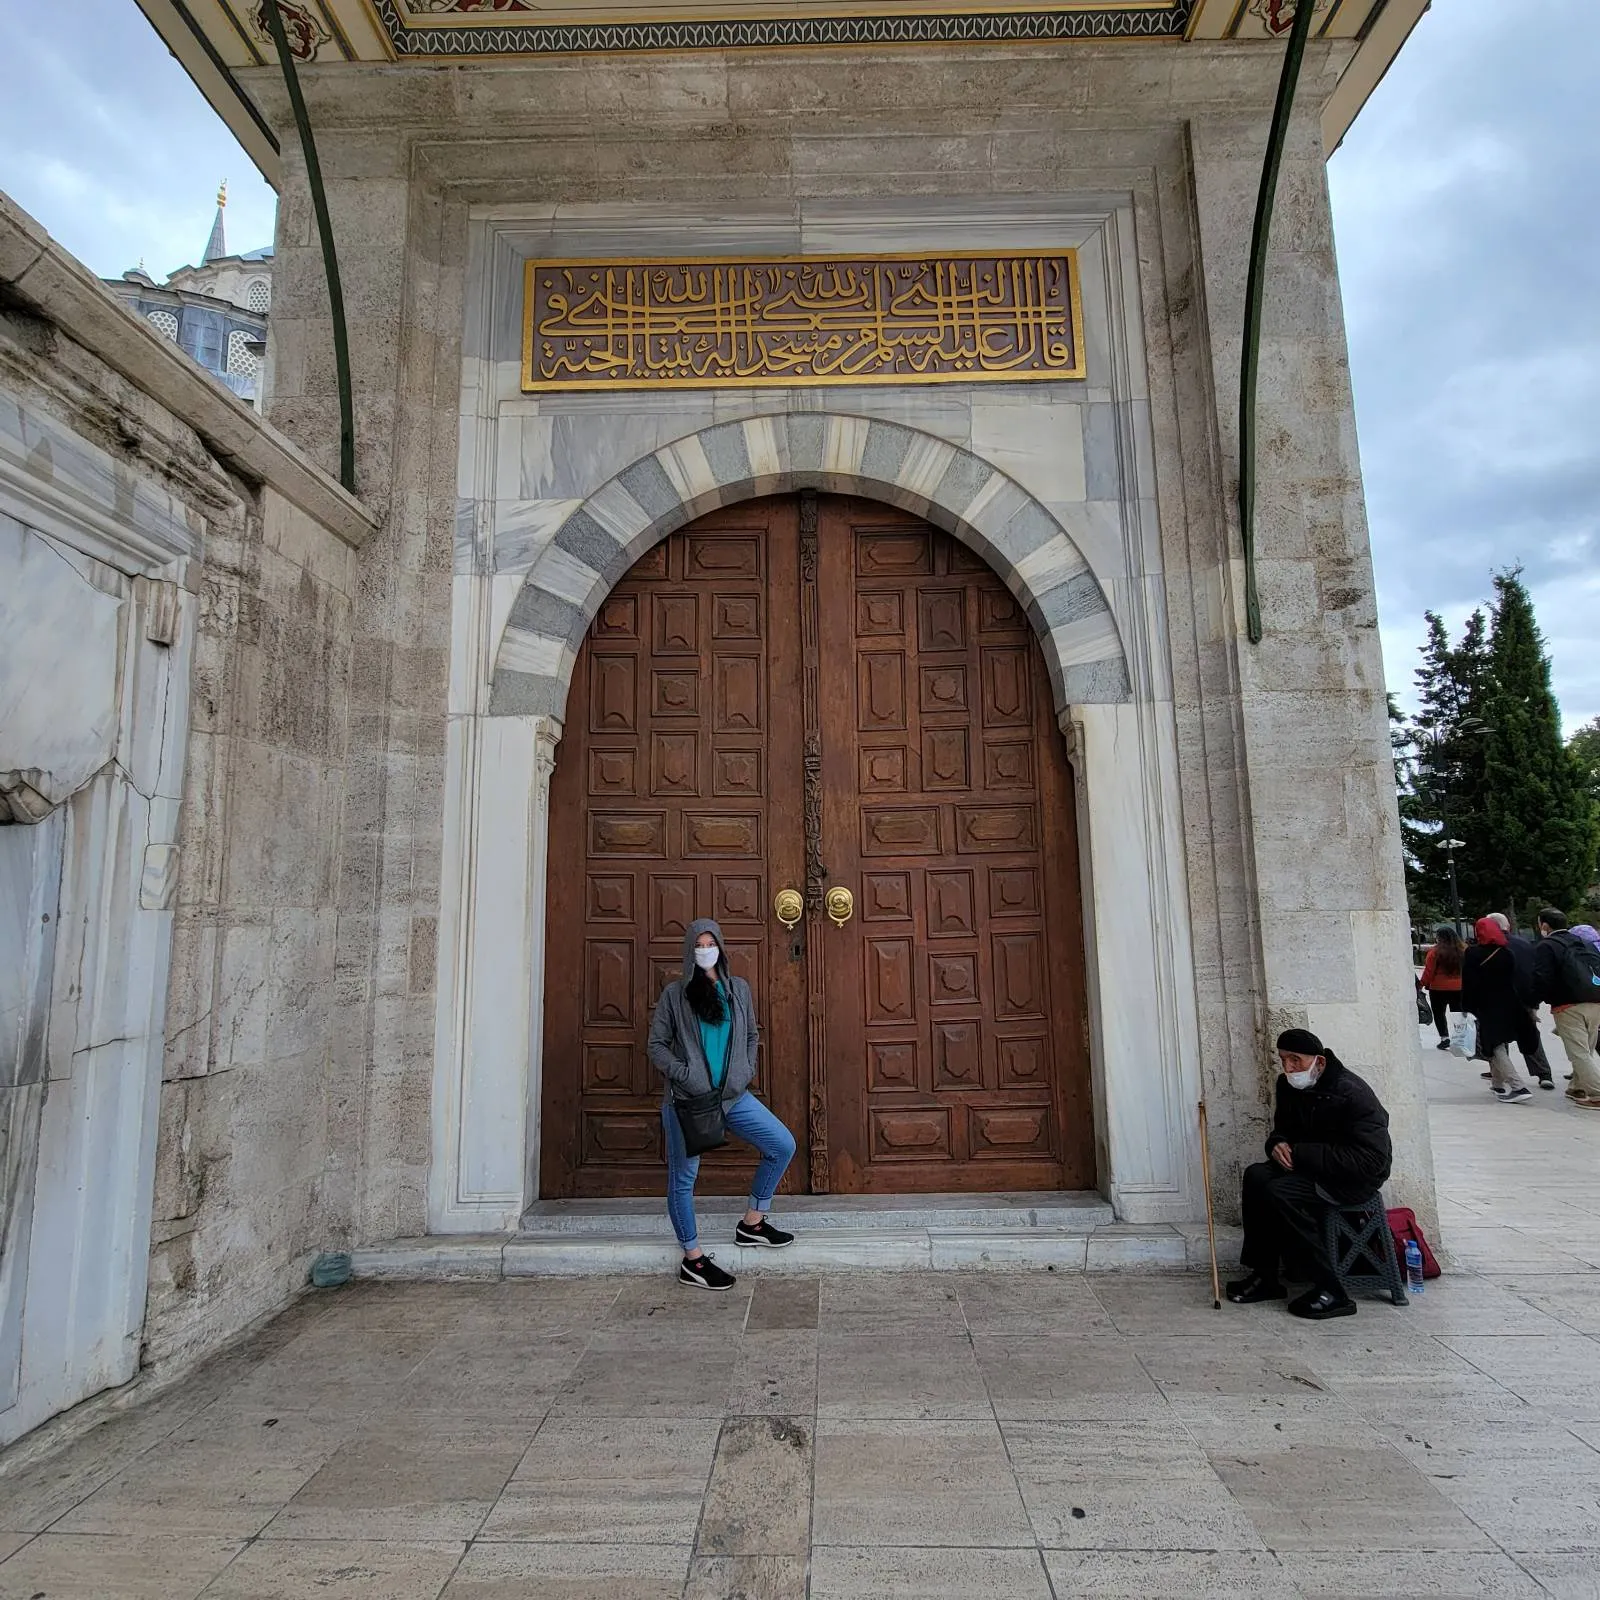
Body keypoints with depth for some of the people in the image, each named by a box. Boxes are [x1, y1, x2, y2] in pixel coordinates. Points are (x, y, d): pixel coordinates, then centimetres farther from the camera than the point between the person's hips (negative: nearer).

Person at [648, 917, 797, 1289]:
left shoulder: (739, 989, 8)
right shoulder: (675, 993, -2)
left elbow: (752, 1035, 18)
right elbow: (657, 1045, -2)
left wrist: (748, 1070, 5)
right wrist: (683, 1074, -13)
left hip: (733, 1095, 4)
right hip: (686, 1099, -4)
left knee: (783, 1145, 1)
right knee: (683, 1177, 3)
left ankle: (751, 1224, 17)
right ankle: (693, 1261, 19)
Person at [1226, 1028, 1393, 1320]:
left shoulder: (1352, 1094, -23)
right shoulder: (1288, 1086, 1)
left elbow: (1370, 1159, -27)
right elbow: (1282, 1129, 16)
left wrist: (1300, 1153, -27)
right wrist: (1277, 1144, -10)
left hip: (1357, 1178, -8)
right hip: (1310, 1166, 8)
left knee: (1280, 1192, -28)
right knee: (1256, 1175, -16)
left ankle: (1331, 1292, -19)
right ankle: (1264, 1276, -7)